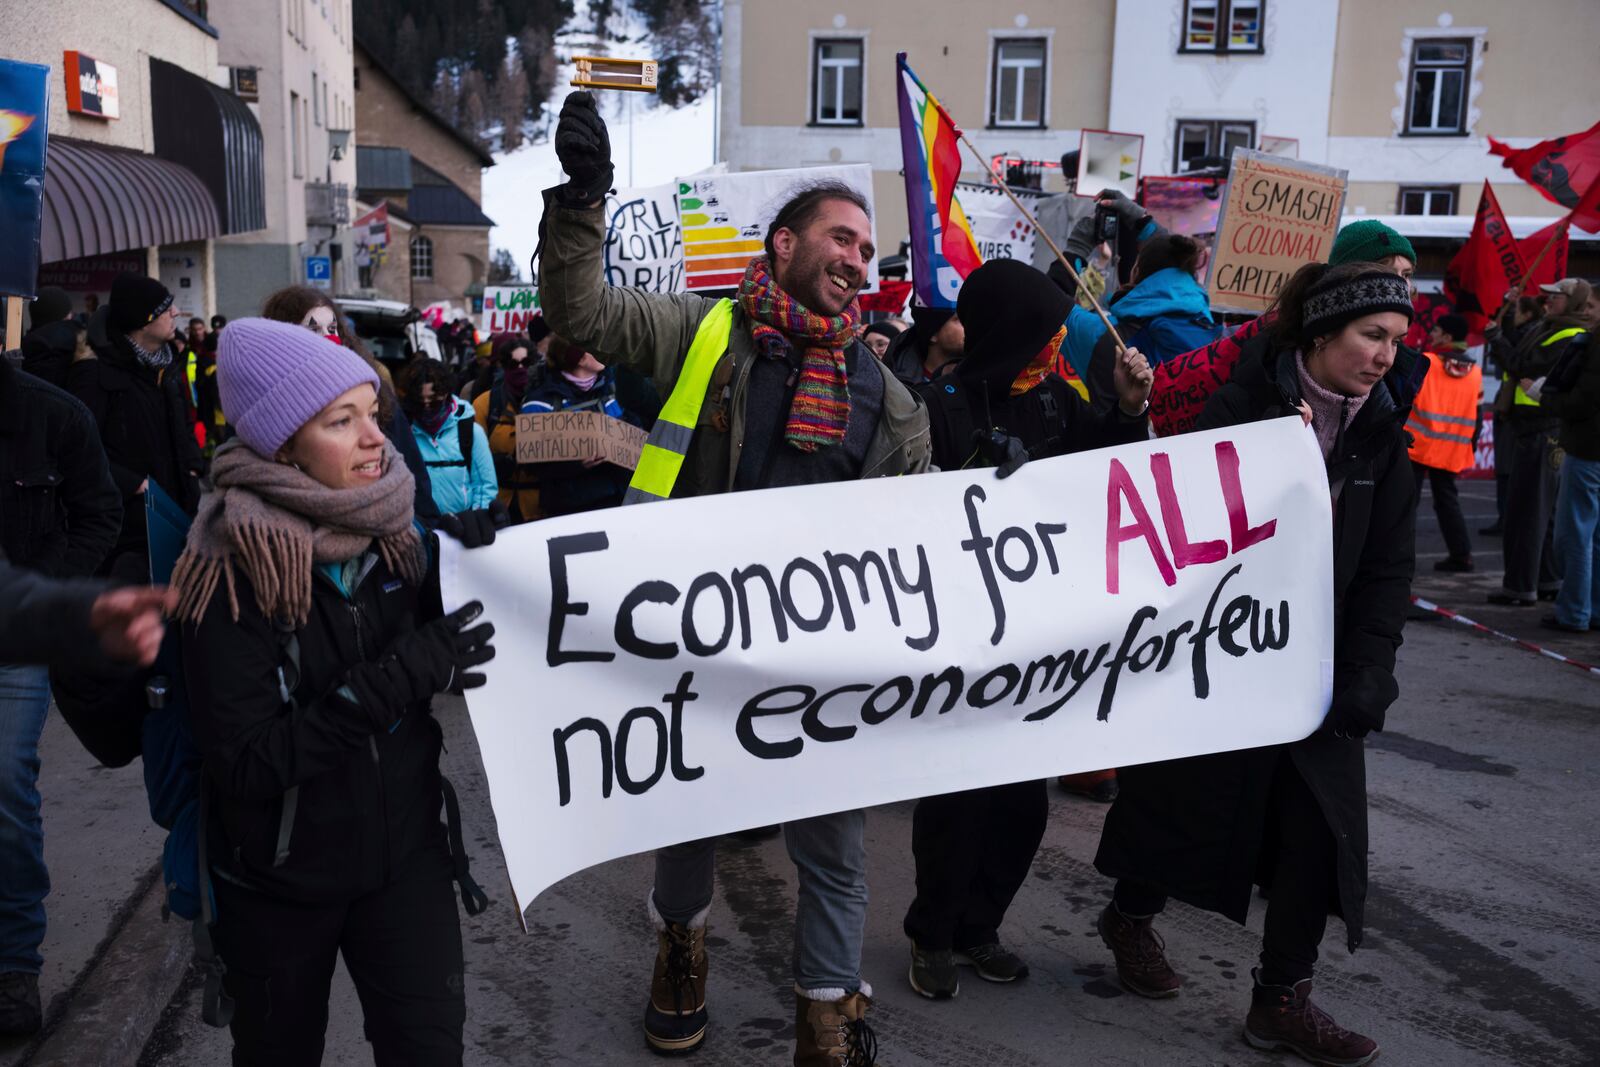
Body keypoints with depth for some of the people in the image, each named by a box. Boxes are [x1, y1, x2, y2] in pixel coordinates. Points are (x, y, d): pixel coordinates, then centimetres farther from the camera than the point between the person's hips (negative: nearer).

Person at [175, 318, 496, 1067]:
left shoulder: (394, 534, -5)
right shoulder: (230, 573, -20)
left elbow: (440, 657, 5)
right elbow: (246, 761, -24)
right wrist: (397, 677, -29)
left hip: (405, 852, 3)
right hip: (279, 878, -3)